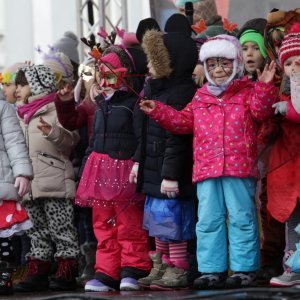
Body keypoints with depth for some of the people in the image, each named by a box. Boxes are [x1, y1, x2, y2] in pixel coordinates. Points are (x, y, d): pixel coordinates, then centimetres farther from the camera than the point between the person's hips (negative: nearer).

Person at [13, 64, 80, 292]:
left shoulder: (56, 109, -5)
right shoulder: (24, 116, 22)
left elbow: (70, 139, -16)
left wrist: (53, 132, -33)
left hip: (55, 185, -9)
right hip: (30, 186, 9)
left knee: (61, 228, -5)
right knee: (37, 231, 10)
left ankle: (67, 273, -3)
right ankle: (37, 273, 13)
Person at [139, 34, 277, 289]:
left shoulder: (247, 91, 5)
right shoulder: (200, 98, 17)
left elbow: (260, 110, -11)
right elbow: (182, 121, 20)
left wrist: (264, 86, -24)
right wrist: (159, 112, 11)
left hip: (239, 167, -4)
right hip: (206, 170, 4)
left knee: (241, 218, -2)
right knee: (208, 220, 4)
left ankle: (245, 269, 4)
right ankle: (212, 270, 10)